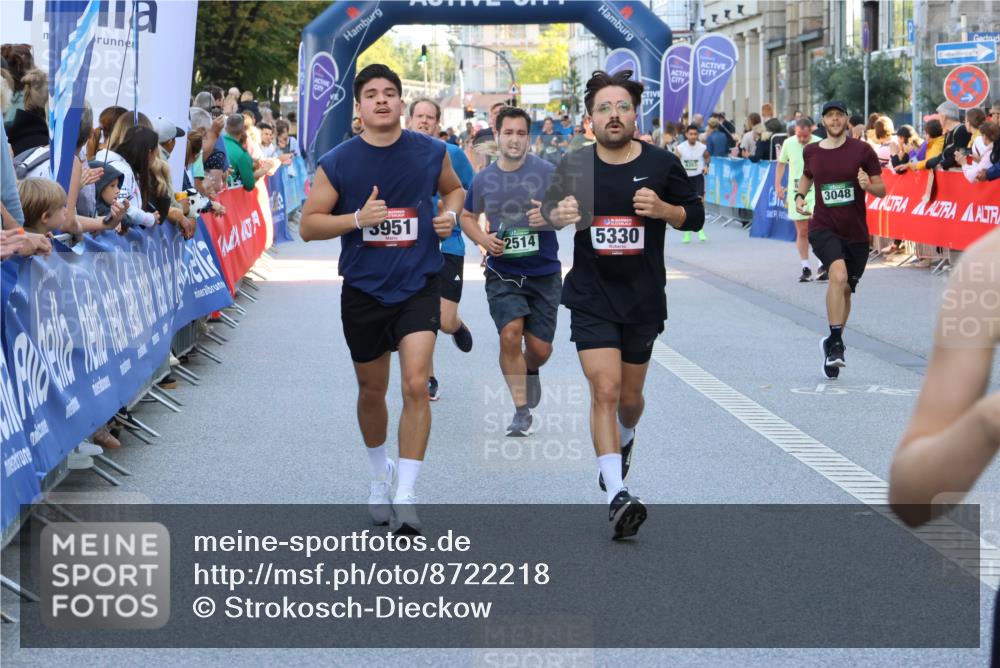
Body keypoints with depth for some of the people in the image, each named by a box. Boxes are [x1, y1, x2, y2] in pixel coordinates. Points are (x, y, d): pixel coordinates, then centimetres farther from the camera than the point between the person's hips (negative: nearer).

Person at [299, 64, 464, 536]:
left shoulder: (431, 153, -1)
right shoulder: (337, 163, -6)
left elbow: (454, 188, 19)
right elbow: (308, 225, -4)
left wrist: (451, 214, -3)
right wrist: (357, 219, -19)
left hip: (418, 286, -1)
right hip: (363, 290, 1)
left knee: (416, 386, -16)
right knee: (372, 391, 15)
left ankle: (405, 496, -11)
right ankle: (380, 474, 41)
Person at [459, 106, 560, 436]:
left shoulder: (547, 172, -7)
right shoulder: (483, 180, 2)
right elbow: (467, 217, 17)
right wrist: (483, 238, -3)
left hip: (544, 273, -1)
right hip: (502, 273, 1)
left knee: (540, 349, 2)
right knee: (510, 333, -19)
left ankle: (530, 373, 41)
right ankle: (521, 411, -7)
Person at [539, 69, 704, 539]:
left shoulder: (661, 164, -2)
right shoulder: (574, 166, -1)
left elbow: (694, 217, 5)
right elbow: (548, 213, 11)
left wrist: (663, 209, -16)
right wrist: (558, 214, -14)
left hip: (643, 301, 1)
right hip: (591, 300, -1)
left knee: (629, 397, 14)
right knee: (605, 390, -15)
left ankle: (625, 439, 51)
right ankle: (617, 496, -18)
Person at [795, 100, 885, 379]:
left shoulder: (862, 150, -3)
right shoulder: (811, 152, 4)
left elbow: (881, 189, 1)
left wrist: (868, 185, -21)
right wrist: (799, 195, 7)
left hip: (856, 232, 1)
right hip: (823, 228, -1)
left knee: (845, 290, 10)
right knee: (839, 274, -28)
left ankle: (833, 345, 32)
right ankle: (836, 343, -25)